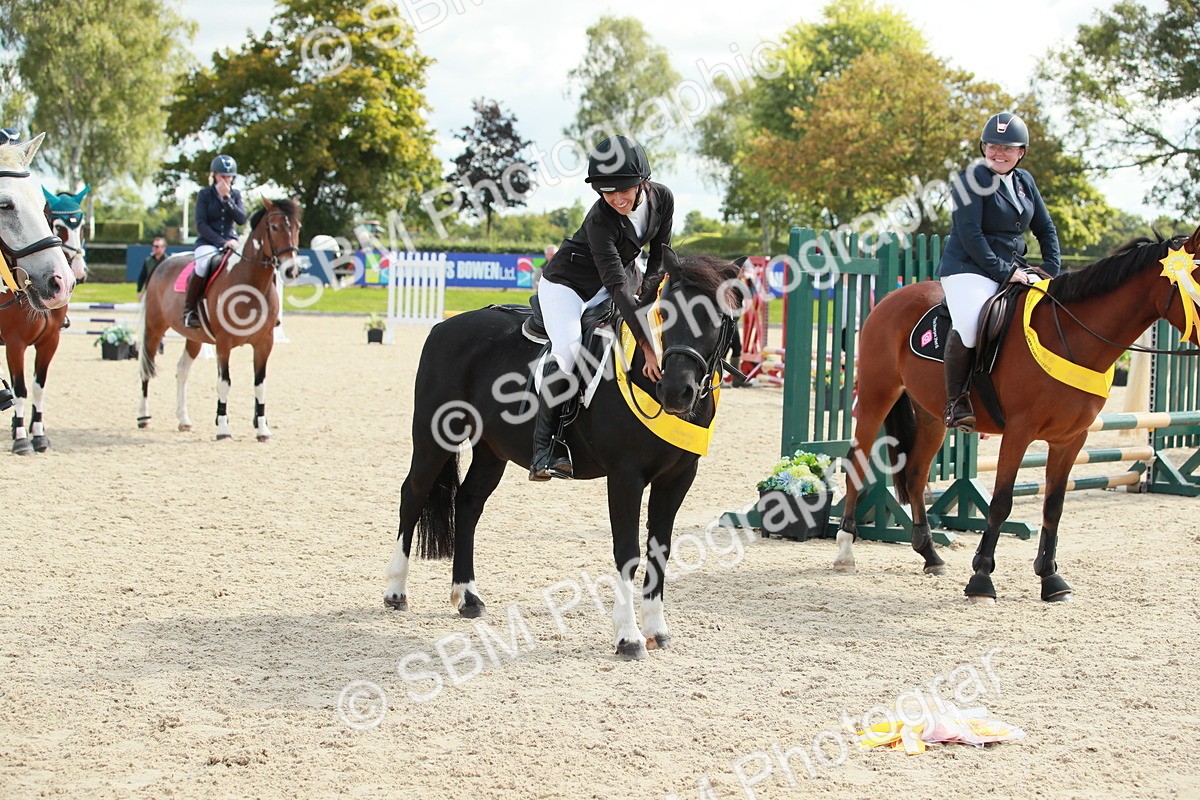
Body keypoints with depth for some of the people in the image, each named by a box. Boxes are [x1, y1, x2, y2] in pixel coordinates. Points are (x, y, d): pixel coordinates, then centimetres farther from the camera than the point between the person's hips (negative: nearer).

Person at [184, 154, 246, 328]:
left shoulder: (235, 195, 12)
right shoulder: (205, 194, 1)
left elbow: (241, 219, -4)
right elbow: (201, 224, -8)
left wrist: (227, 198, -13)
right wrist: (221, 242, -18)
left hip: (231, 241, 4)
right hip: (208, 242, -4)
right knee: (203, 264, -38)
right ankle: (189, 310, -25)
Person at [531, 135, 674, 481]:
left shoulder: (662, 199, -17)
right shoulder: (600, 219, -34)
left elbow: (659, 254, 2)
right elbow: (617, 285, -42)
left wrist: (650, 290, -11)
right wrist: (646, 346, -48)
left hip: (622, 274, 7)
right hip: (566, 282, -7)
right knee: (567, 349, -29)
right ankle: (544, 449, -27)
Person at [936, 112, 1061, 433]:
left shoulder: (1024, 181, 14)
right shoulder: (973, 179, -7)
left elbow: (1046, 230, 21)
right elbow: (970, 234, -15)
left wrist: (1051, 273, 7)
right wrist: (1003, 272, -17)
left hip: (1014, 271, 7)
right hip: (969, 269, -7)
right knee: (969, 325, -33)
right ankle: (955, 401, -17)